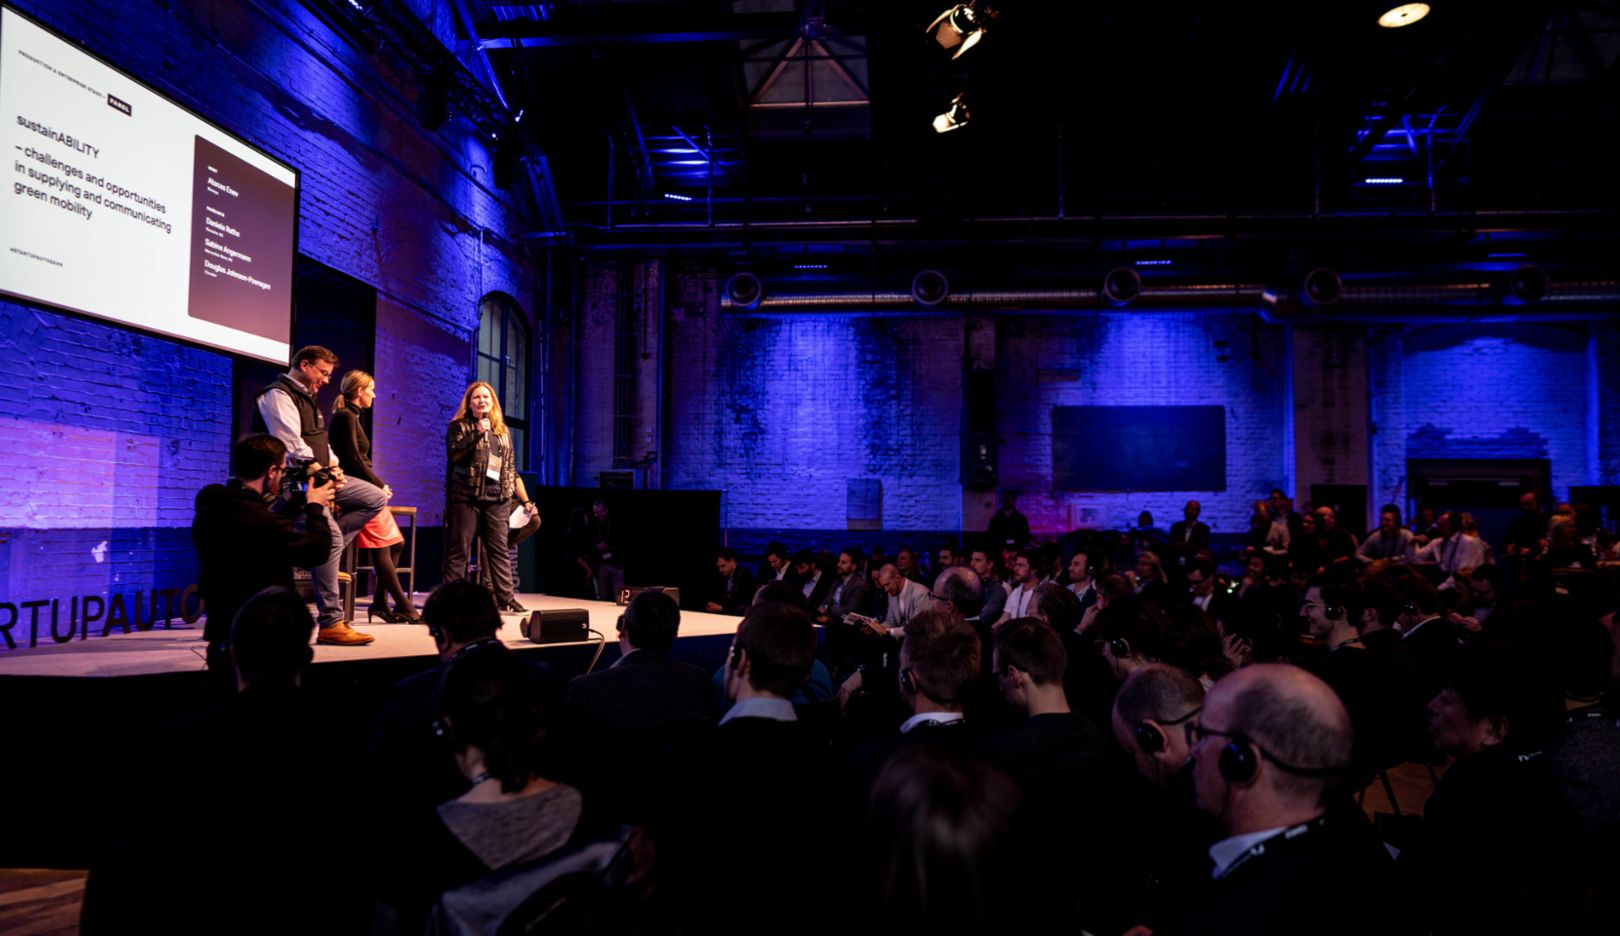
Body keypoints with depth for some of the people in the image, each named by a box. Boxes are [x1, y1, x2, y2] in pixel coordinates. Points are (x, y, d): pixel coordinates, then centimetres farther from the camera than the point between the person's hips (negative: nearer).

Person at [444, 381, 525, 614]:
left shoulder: (502, 431, 19)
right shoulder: (459, 426, 5)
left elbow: (510, 466, 20)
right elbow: (454, 453, -12)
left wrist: (517, 495, 14)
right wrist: (477, 433, -18)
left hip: (495, 498, 4)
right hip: (465, 496, -4)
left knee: (500, 549, 3)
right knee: (458, 549, -2)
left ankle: (505, 598, 5)